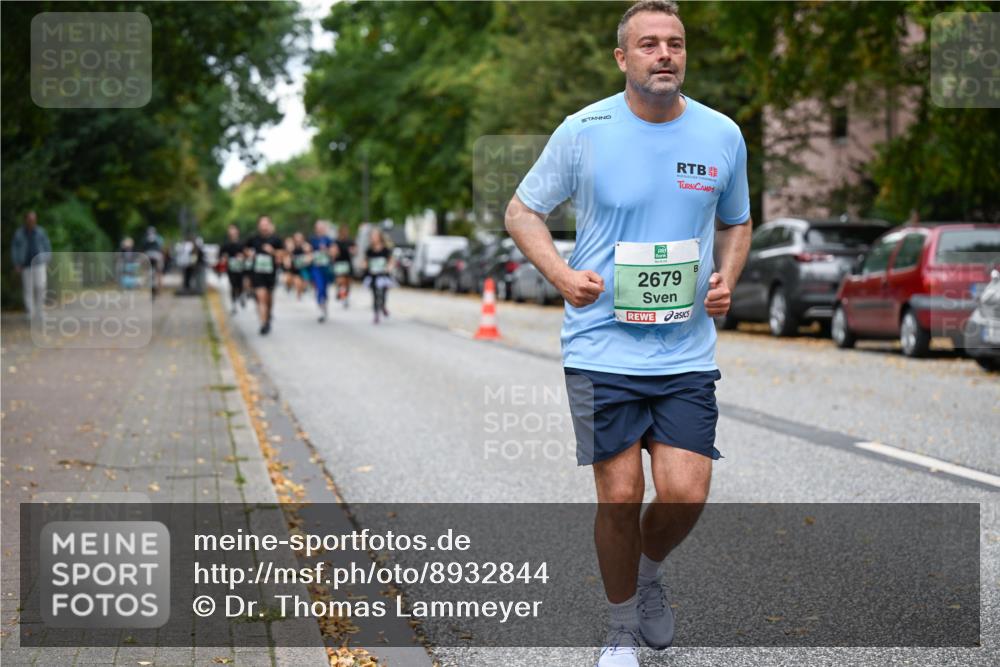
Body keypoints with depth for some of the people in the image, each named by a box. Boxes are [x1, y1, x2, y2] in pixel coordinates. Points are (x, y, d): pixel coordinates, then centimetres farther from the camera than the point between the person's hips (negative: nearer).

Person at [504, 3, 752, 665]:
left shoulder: (723, 136, 4)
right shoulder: (583, 131, -4)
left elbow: (736, 223, 20)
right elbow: (522, 211, 6)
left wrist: (726, 278, 0)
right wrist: (562, 275, -11)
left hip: (688, 352, 2)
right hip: (602, 347, -2)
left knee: (685, 494, -7)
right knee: (621, 498, -1)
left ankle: (649, 573, 28)